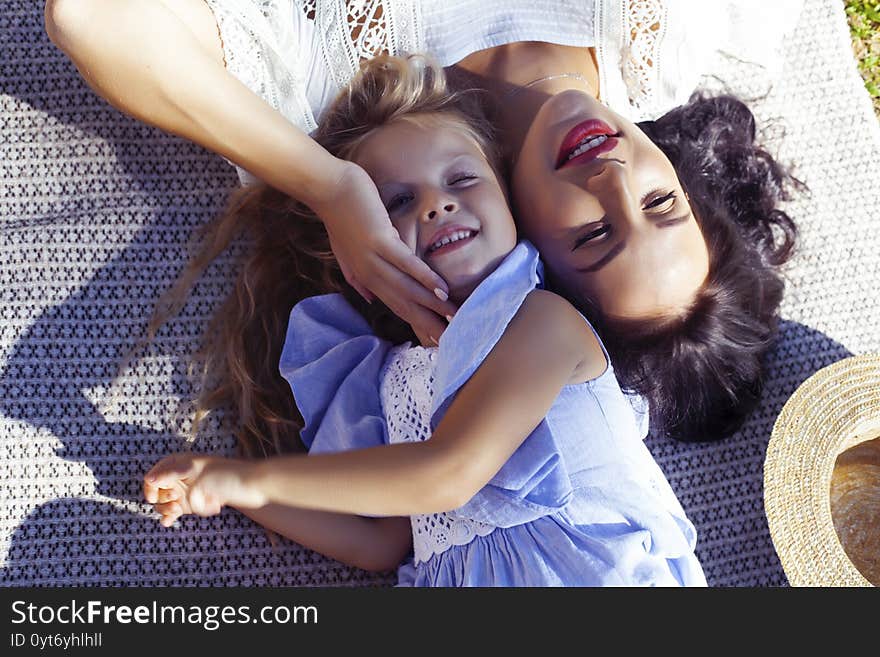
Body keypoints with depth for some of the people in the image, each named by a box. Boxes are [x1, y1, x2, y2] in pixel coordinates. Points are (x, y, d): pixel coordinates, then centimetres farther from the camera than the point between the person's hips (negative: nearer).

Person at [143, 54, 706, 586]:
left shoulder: (543, 319, -7)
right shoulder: (396, 373, 11)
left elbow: (447, 474, -16)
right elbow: (385, 544, 14)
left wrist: (261, 475, -10)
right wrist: (232, 489, 11)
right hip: (461, 576, 4)